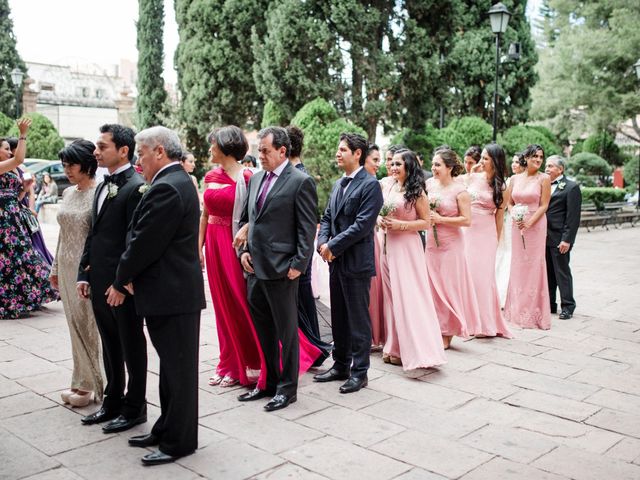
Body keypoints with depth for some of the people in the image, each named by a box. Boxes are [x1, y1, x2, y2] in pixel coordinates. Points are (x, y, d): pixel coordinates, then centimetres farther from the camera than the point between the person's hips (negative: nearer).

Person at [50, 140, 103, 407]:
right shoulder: (68, 193, 10)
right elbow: (63, 232, 16)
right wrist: (55, 267, 17)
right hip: (67, 267, 7)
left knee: (86, 325, 0)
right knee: (75, 325, 12)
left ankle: (89, 384, 14)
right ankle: (82, 382, 22)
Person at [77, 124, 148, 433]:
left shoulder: (136, 187, -15)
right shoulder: (103, 186, 13)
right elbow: (93, 234, 16)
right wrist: (84, 274, 12)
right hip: (99, 282, 9)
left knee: (132, 346, 6)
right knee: (110, 346, 19)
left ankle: (135, 407, 20)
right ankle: (113, 401, 33)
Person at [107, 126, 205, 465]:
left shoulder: (166, 188, -19)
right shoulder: (177, 181, 14)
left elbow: (145, 243, -18)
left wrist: (121, 282, -4)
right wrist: (130, 278, 7)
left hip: (171, 294, -10)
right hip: (175, 289, 10)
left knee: (178, 369, 2)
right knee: (173, 367, 18)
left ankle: (179, 442, 14)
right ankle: (167, 430, 31)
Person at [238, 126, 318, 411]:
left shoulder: (300, 182, -8)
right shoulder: (256, 179, 13)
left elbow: (307, 228, -11)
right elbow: (245, 219, 19)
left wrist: (298, 265, -15)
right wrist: (243, 251, 6)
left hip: (281, 270, -7)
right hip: (254, 268, 7)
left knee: (286, 331, 5)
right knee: (263, 331, 15)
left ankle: (287, 388, 18)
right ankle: (270, 382, 29)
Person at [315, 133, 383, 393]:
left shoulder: (370, 185, -11)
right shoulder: (339, 184, 15)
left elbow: (363, 224, -19)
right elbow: (327, 218, 15)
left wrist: (333, 246, -16)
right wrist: (323, 242, -3)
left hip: (357, 263, -8)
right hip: (336, 261, 8)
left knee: (358, 319, 2)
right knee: (338, 318, 16)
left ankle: (359, 372, 12)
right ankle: (340, 366, 28)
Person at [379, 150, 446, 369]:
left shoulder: (416, 192, -7)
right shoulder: (387, 189, 10)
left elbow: (426, 222, -7)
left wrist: (400, 225, -17)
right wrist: (381, 221, -3)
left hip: (407, 247, -6)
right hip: (388, 246, 6)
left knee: (408, 295, -5)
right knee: (391, 296, 9)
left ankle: (416, 350, 3)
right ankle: (395, 348, 18)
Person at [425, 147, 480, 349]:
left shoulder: (459, 190, -11)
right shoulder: (429, 184, 4)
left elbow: (467, 220, -14)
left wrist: (440, 219, -15)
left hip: (450, 244, -5)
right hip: (431, 243, 5)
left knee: (448, 286, 3)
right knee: (432, 286, 9)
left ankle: (447, 334, 15)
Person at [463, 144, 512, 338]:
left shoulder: (501, 188, 0)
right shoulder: (472, 178, 4)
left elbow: (499, 217, 5)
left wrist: (496, 241, 7)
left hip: (486, 234, -2)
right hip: (467, 232, 2)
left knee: (483, 274, -2)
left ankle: (485, 323, 10)